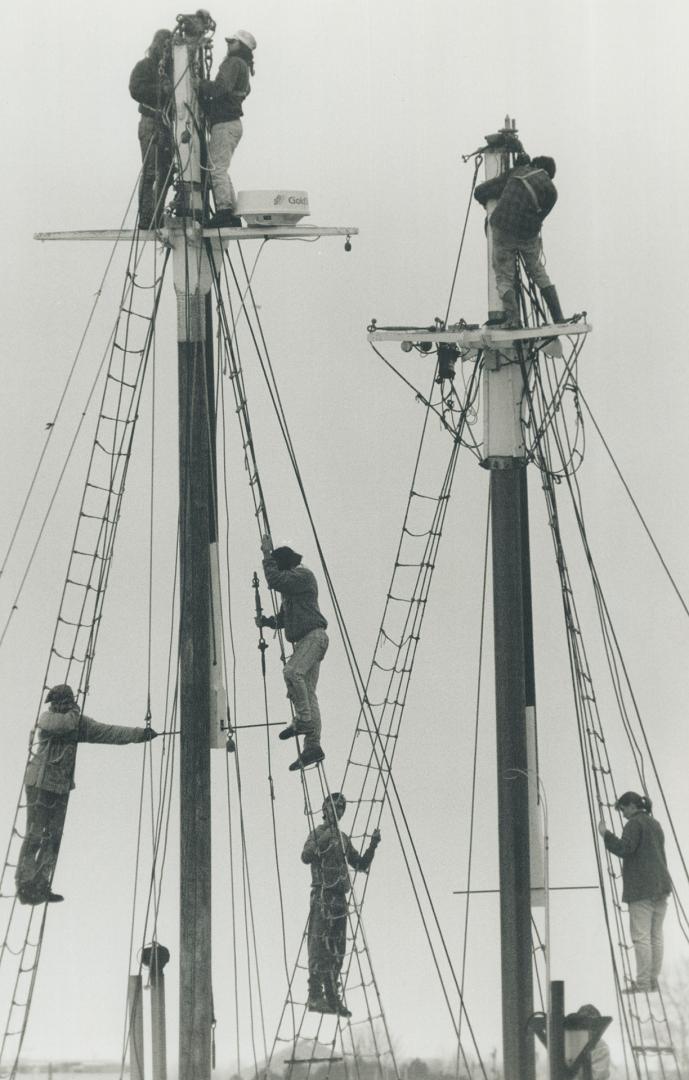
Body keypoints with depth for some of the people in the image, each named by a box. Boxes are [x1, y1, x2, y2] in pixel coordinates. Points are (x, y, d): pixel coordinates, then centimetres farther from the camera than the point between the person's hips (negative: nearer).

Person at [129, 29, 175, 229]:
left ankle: (157, 218, 11)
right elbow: (136, 90, -13)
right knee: (150, 172, -11)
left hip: (169, 123, 6)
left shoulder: (173, 66, 19)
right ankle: (146, 218, -13)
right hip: (151, 123, -6)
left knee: (165, 174, 6)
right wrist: (161, 90, -20)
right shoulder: (144, 66, 2)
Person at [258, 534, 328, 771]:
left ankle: (303, 720, -25)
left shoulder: (303, 576, -4)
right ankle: (312, 746, -1)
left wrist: (267, 554, -9)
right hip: (303, 640, 10)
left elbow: (275, 580, -19)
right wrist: (266, 621, 10)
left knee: (292, 672, -30)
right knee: (308, 691, 3)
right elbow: (283, 618, 29)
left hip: (314, 636, -10)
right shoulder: (290, 585, 25)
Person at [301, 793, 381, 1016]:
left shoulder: (343, 838, 21)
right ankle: (315, 995, -19)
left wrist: (373, 845, 9)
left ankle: (332, 997, 11)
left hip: (339, 897, 8)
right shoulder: (318, 833, -1)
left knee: (337, 950, 7)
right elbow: (306, 857, -18)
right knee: (320, 945, -14)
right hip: (323, 895, -8)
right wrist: (322, 843, -31)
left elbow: (361, 865, 22)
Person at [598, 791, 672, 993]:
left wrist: (605, 835, -9)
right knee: (656, 935, 8)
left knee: (641, 936, -10)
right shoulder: (655, 824, 22)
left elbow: (624, 848, -18)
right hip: (660, 885, 9)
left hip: (642, 888, -9)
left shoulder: (634, 823, -6)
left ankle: (643, 982, -13)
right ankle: (653, 980, 8)